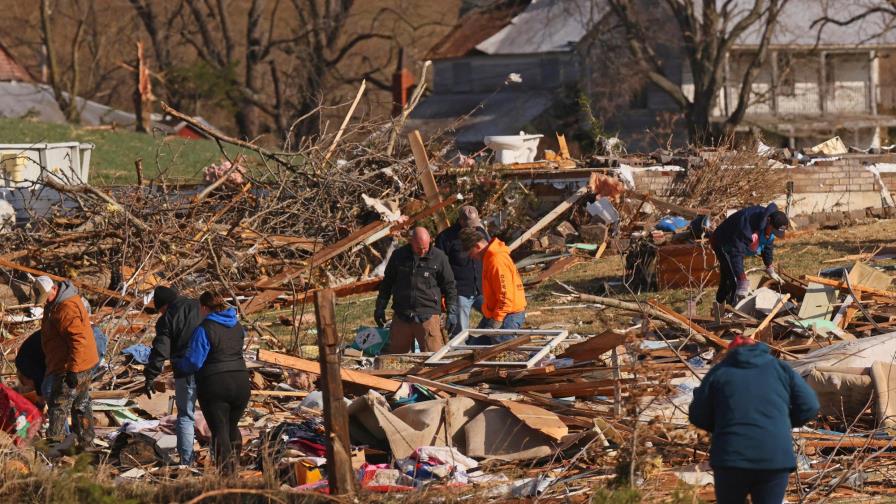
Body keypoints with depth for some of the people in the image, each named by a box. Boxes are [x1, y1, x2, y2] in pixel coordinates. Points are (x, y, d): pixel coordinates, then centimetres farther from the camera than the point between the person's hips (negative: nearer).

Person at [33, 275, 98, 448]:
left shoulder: (66, 309, -25)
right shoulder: (55, 302, 9)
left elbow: (78, 340, -30)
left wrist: (72, 370, -29)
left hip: (73, 368, -11)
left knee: (58, 405, -4)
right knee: (81, 405, 16)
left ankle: (53, 443, 2)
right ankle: (86, 443, 24)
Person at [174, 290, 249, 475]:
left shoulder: (204, 329, -11)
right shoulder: (237, 326, 10)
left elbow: (193, 362, -13)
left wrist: (178, 363, 7)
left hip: (214, 385, -6)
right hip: (240, 382, 6)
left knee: (219, 430, -3)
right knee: (232, 426, 20)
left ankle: (226, 472, -12)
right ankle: (234, 464, 23)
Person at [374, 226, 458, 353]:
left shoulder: (439, 257, 0)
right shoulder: (398, 256, 5)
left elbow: (449, 286, 6)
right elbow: (387, 283, 15)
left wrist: (452, 312, 1)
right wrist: (380, 308, 13)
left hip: (428, 317, -3)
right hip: (401, 317, 3)